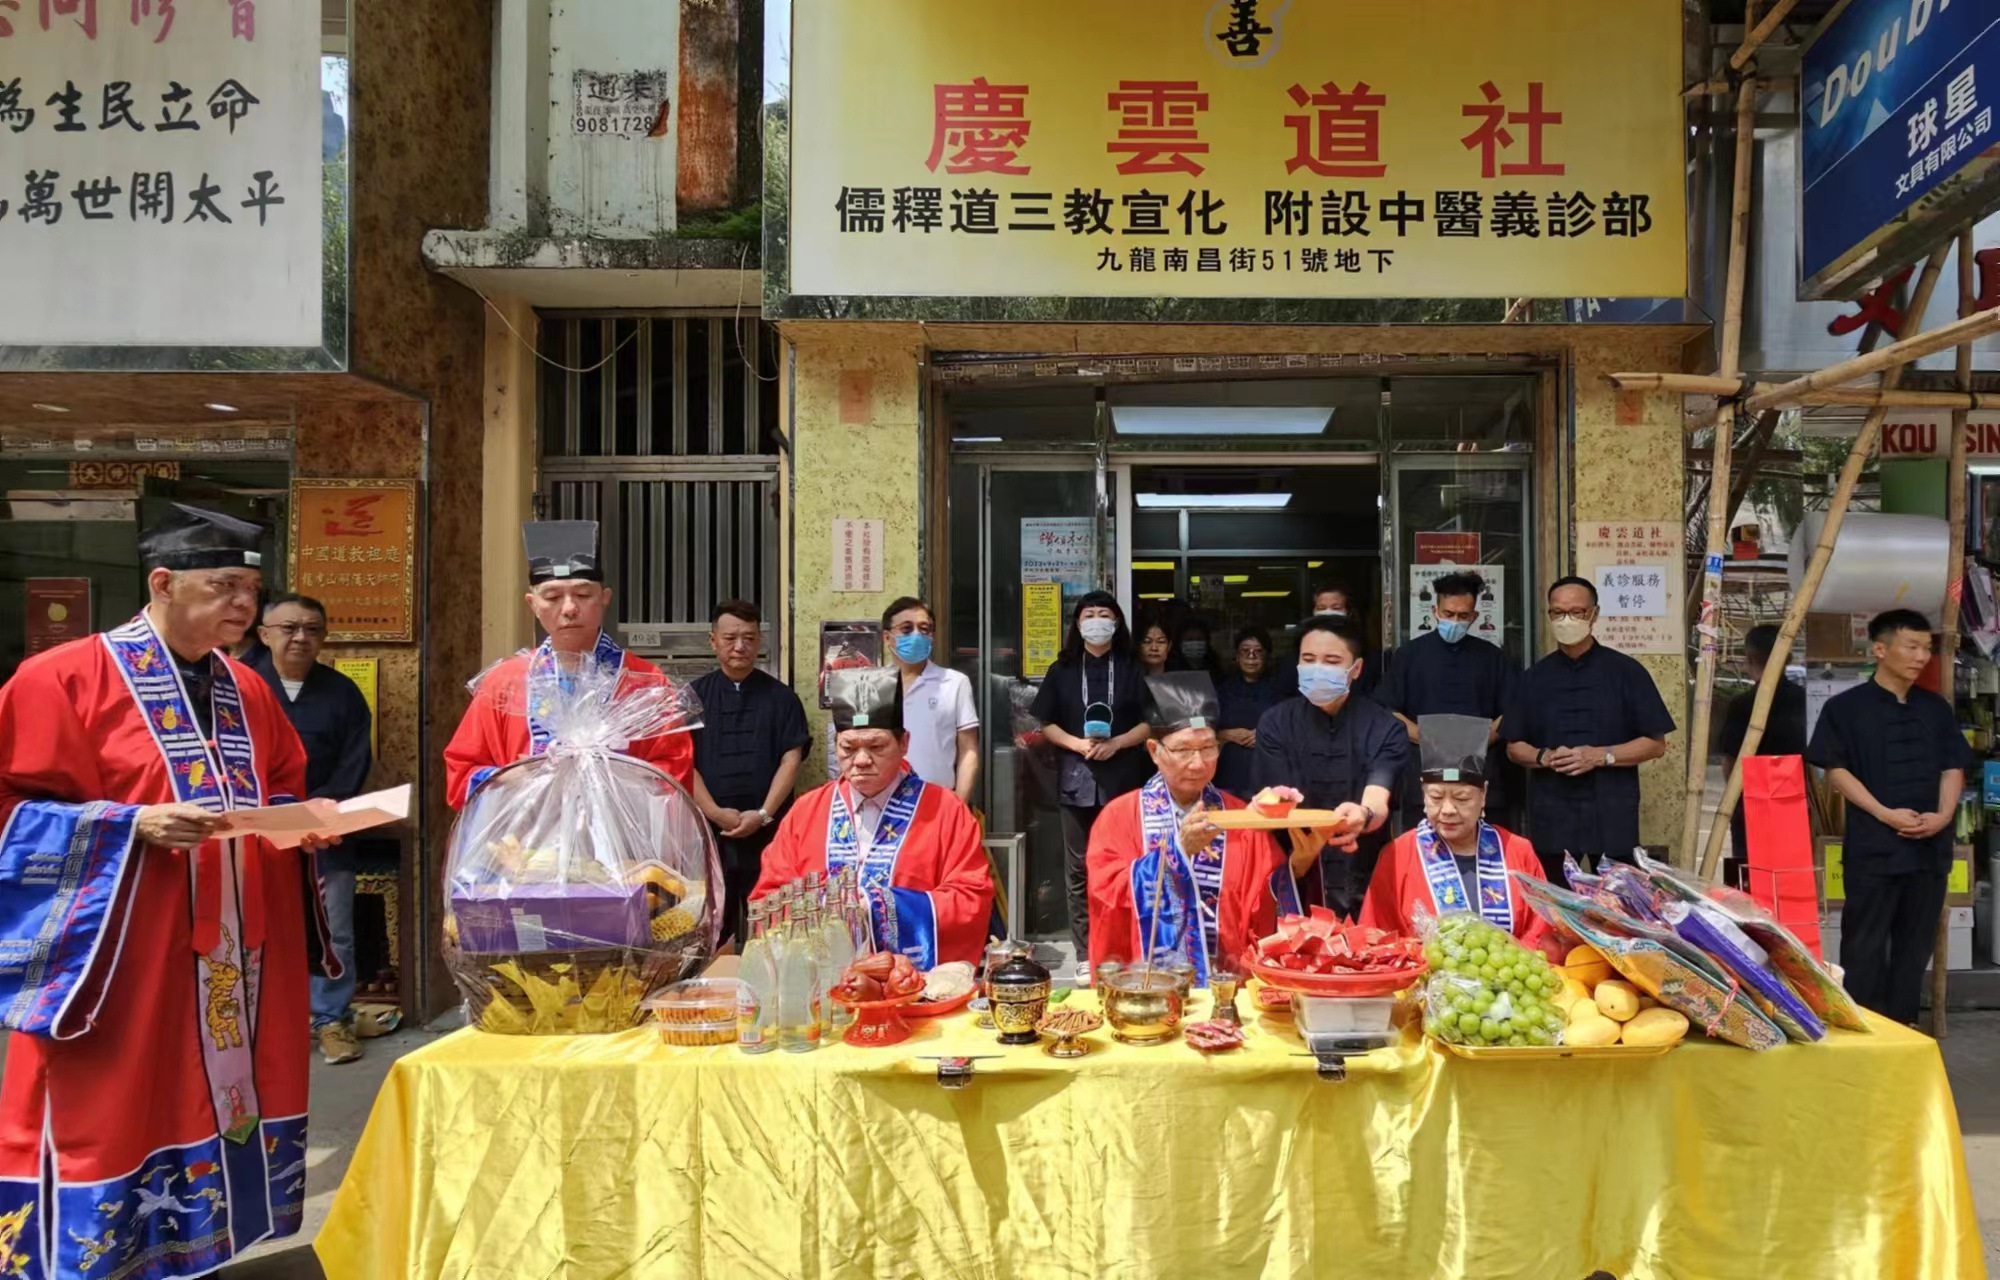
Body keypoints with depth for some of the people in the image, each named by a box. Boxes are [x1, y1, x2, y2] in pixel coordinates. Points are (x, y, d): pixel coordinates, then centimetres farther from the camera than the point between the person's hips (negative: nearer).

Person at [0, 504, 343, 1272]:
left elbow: (281, 791, 20)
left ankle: (197, 1251, 24)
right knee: (115, 1117, -1)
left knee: (217, 1101, 11)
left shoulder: (247, 690, 11)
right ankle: (90, 1253, 15)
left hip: (234, 954, 6)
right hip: (121, 959, -6)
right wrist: (137, 824, -22)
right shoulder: (66, 678, -8)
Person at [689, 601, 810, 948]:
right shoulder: (693, 696, 7)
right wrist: (715, 812, -11)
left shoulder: (780, 696, 7)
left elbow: (791, 758, 0)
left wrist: (763, 814, -11)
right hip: (708, 830, 0)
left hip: (768, 831, 0)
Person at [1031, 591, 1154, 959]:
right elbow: (1047, 724, 7)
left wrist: (1115, 743, -12)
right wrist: (1078, 744, -11)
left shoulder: (1131, 670, 7)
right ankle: (1085, 954, 9)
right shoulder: (1062, 670, 10)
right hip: (1077, 778, 1)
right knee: (1080, 870, 3)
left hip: (1123, 780, -1)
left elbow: (1148, 723, 4)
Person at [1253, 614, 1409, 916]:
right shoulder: (1276, 723, 0)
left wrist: (1363, 816, -43)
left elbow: (1378, 803, -19)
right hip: (1296, 881, 1)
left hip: (1363, 883, 0)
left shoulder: (1385, 729, -4)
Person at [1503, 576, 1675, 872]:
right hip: (1551, 818, 2)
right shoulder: (1533, 678, 9)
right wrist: (1545, 757, -10)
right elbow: (1514, 747, 11)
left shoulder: (1625, 671, 2)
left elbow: (1656, 743, 1)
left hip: (1612, 816, -2)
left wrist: (1602, 756, -13)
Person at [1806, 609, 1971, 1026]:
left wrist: (1943, 815, -7)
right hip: (1872, 845, -5)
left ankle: (1903, 1025, 21)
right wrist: (1885, 814, -16)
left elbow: (1953, 768, 11)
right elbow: (1835, 770, -7)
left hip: (1929, 844, 5)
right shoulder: (1846, 707, -4)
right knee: (1865, 944, -1)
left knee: (1915, 943, 10)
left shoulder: (1937, 709, 11)